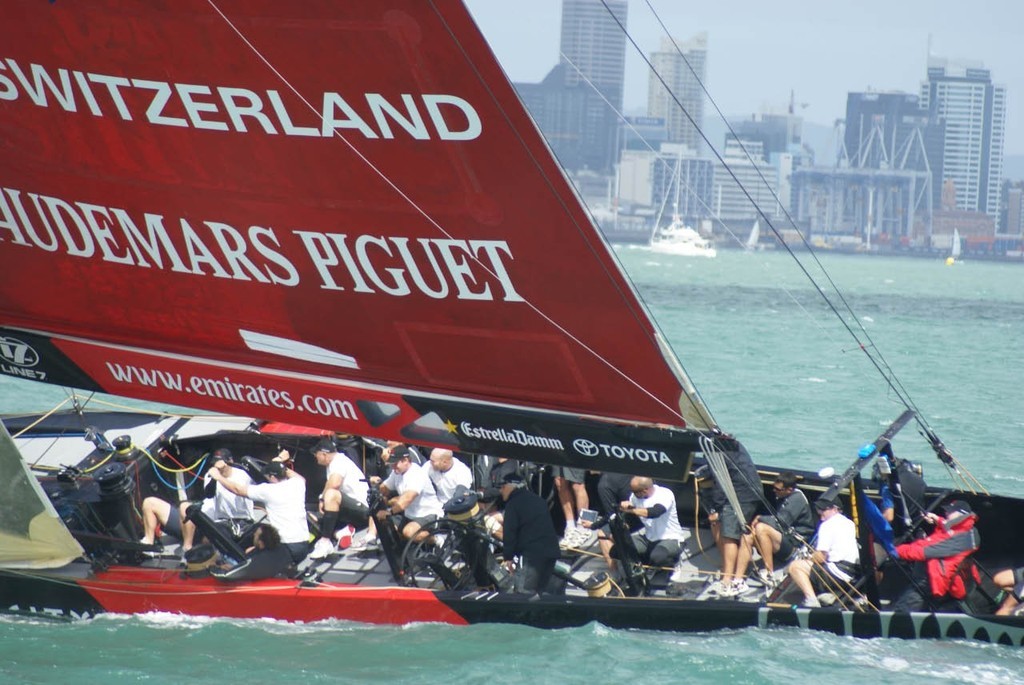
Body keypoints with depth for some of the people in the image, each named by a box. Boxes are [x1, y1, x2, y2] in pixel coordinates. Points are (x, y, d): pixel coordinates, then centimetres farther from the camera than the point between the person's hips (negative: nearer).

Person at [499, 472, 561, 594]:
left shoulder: (513, 504, -2)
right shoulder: (538, 500, 23)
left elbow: (509, 532, -9)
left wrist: (508, 556, -5)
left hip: (532, 554, -8)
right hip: (551, 551, 8)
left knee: (524, 595, -11)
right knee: (540, 592, 15)